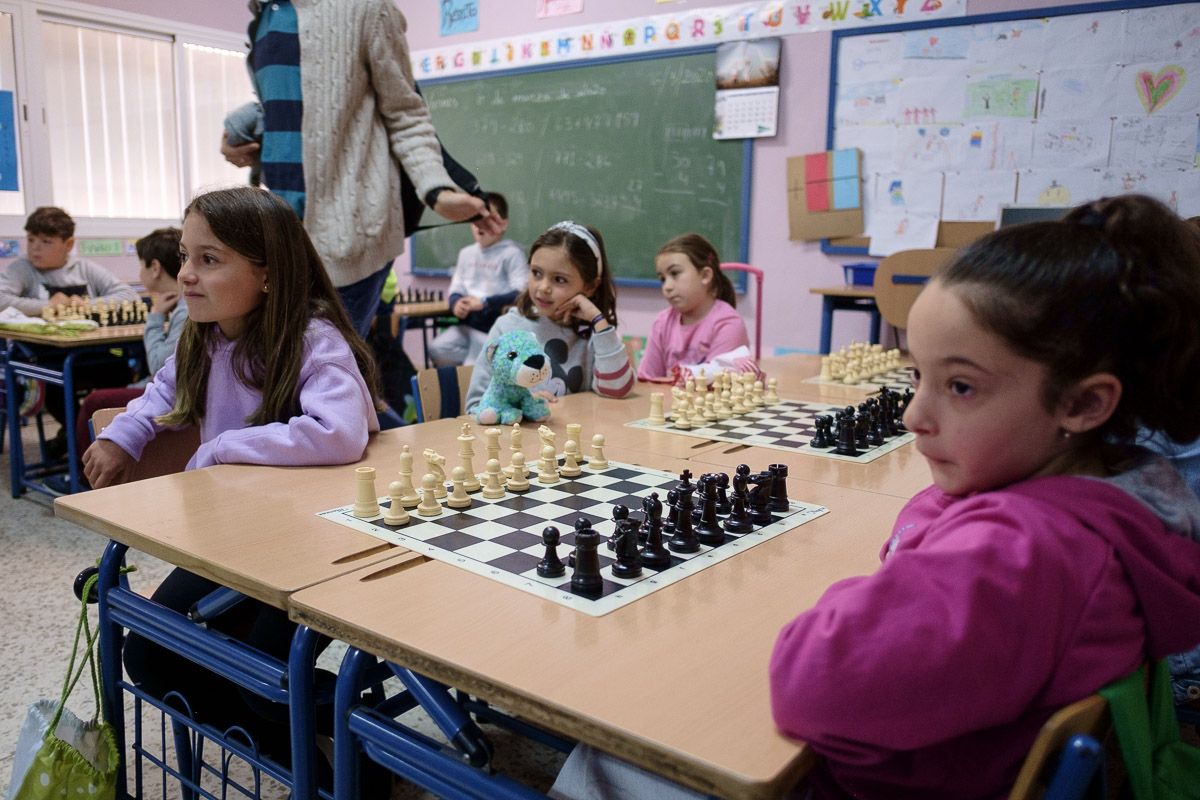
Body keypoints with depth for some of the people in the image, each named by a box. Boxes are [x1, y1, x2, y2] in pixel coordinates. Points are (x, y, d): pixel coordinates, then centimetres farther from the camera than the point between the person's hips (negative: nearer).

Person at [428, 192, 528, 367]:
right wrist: (456, 303, -11)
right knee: (437, 349, -14)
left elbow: (522, 293, -17)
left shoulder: (512, 253, -8)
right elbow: (456, 289, 13)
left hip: (496, 328, -5)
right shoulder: (466, 253, 13)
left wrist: (484, 303, -19)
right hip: (468, 324, 6)